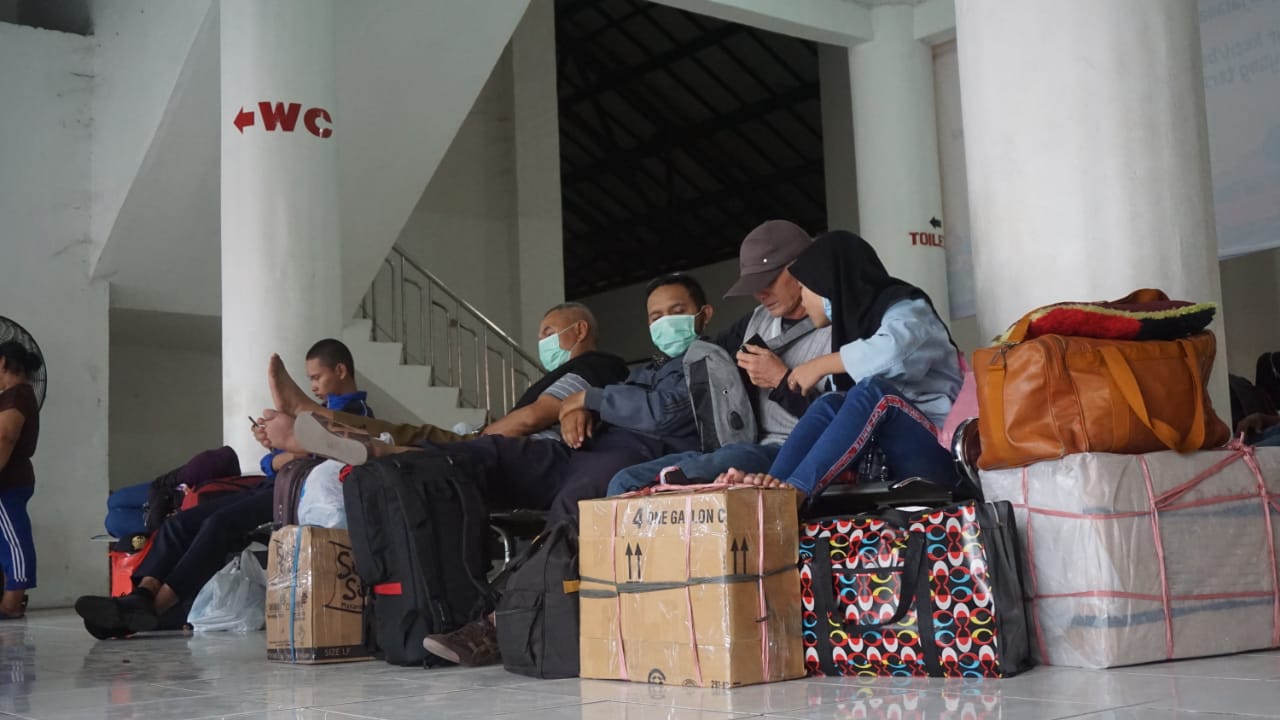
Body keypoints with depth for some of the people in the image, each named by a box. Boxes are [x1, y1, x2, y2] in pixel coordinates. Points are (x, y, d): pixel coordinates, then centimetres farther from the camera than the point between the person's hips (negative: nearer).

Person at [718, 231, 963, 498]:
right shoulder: (857, 316, 15)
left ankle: (796, 489, -42)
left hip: (939, 450, -6)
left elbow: (891, 350, -32)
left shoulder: (905, 309, -6)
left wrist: (821, 365, -21)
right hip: (890, 458, 6)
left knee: (874, 390, -29)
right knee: (830, 406, -16)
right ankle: (772, 487, -35)